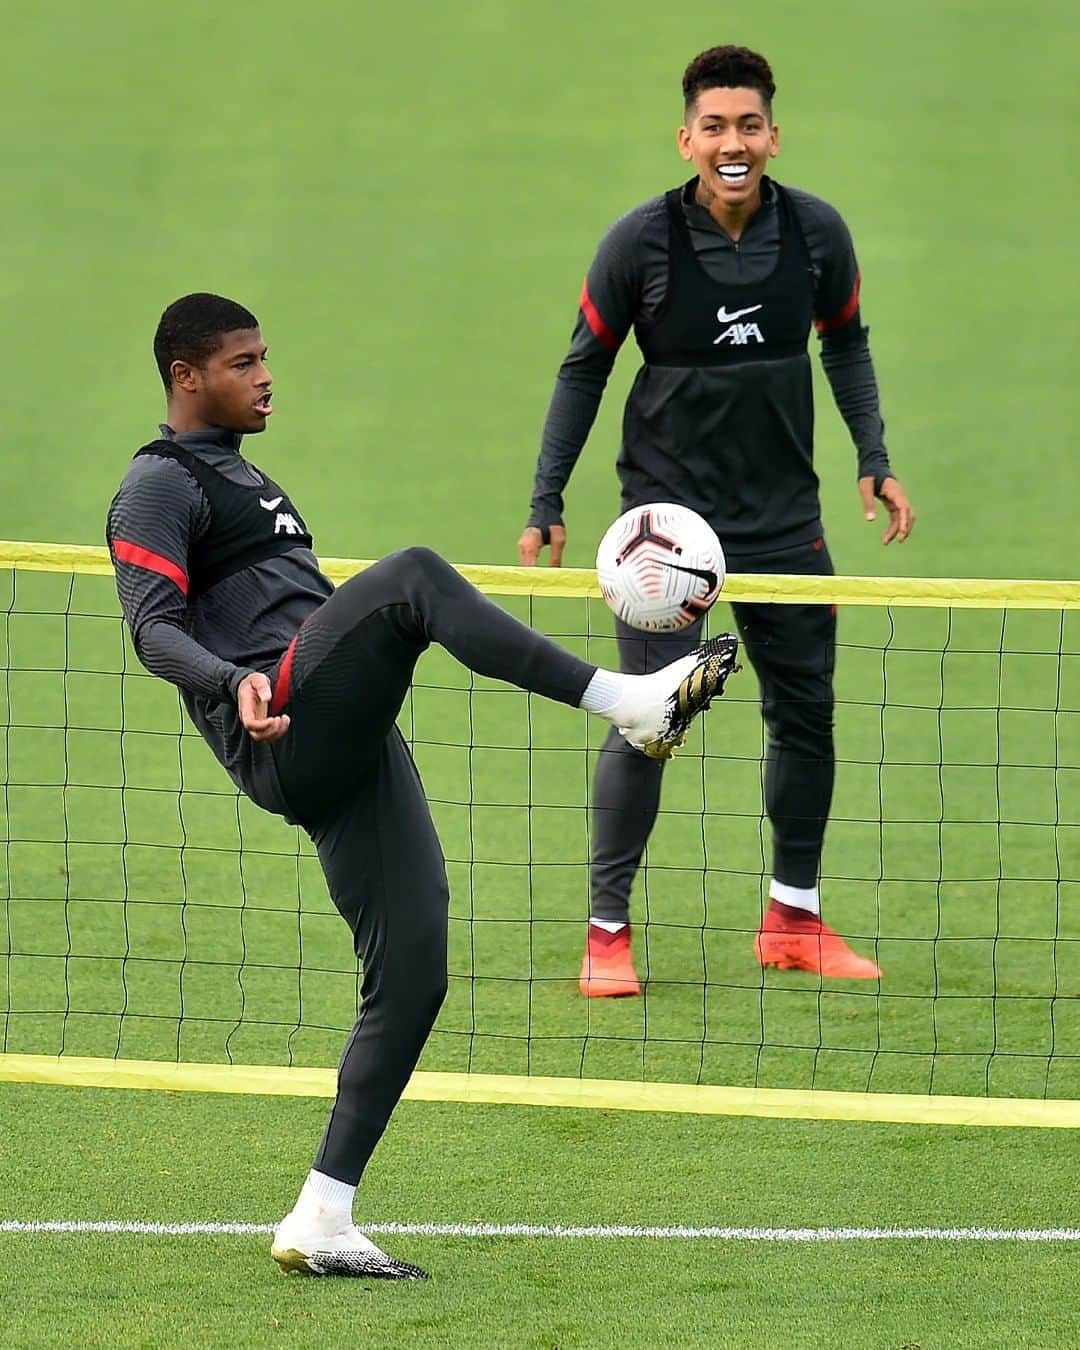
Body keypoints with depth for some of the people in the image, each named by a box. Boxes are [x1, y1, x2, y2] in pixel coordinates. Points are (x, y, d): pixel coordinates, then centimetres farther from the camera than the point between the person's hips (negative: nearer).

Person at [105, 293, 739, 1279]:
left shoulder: (244, 477, 33)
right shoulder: (161, 486, 3)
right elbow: (155, 626, -13)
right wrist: (235, 683, -31)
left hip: (349, 753, 9)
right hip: (279, 737, -9)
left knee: (413, 975, 0)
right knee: (413, 576, -29)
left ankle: (320, 1222, 2)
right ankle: (631, 704, -37)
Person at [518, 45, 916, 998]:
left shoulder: (817, 232, -6)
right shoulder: (641, 241, -14)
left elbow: (845, 342, 12)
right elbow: (585, 369, -3)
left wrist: (874, 459, 2)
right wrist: (546, 506, -5)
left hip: (785, 519, 4)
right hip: (667, 515, -4)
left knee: (806, 712, 9)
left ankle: (794, 920, 24)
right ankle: (608, 930, 0)